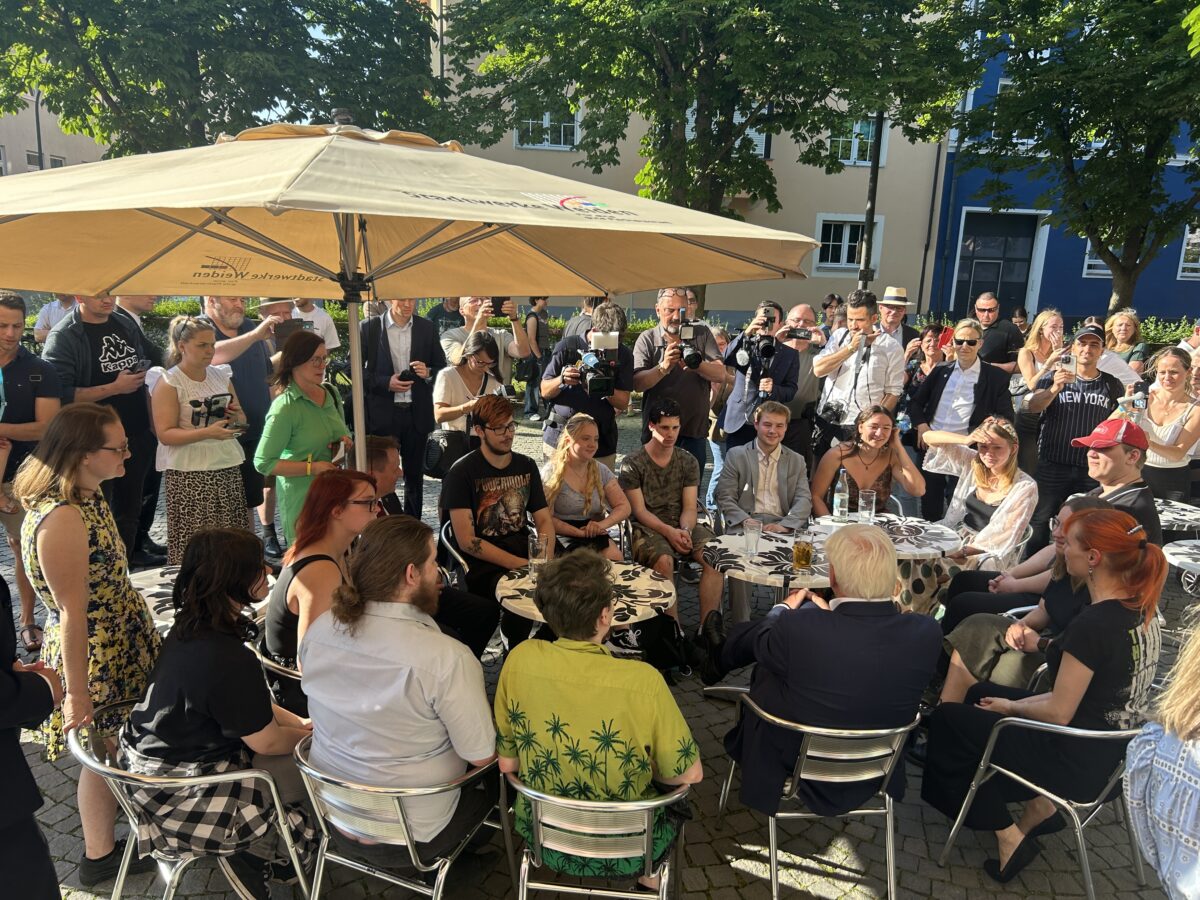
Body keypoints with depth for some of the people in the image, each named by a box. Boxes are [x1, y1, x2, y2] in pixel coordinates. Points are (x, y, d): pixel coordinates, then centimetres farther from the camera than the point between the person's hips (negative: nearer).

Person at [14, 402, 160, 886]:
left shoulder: (87, 494, -2)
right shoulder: (61, 519, -31)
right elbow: (72, 614, -26)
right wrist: (76, 693, -19)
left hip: (122, 642, 8)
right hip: (94, 654, -8)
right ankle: (100, 856, 35)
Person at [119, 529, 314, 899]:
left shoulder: (188, 626, -4)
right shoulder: (229, 659, -33)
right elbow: (266, 742, -18)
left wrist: (297, 721, 7)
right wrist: (309, 733, 1)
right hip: (184, 795, -9)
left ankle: (243, 851, 23)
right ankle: (244, 856, 19)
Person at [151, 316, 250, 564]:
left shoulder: (221, 375, 13)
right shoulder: (169, 383, -2)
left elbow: (241, 420, 23)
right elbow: (165, 434, -10)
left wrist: (235, 415, -1)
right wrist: (206, 433, -23)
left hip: (228, 466, 5)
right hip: (189, 472, -4)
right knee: (192, 543, -6)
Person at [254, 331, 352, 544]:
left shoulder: (331, 394, 6)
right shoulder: (285, 407, -14)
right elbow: (263, 463, -13)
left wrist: (345, 443, -1)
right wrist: (312, 467, -20)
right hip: (302, 498, -6)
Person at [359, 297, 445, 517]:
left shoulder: (427, 328, 6)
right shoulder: (368, 327, 0)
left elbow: (441, 367, 11)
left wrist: (428, 373, -11)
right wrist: (385, 383, -14)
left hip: (417, 414, 2)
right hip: (382, 414, -2)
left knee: (415, 475, 11)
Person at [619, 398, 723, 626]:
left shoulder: (688, 462, 12)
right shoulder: (632, 464, 1)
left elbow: (690, 507, 5)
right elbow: (640, 511, -5)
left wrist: (685, 530, -17)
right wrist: (669, 531, -20)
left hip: (683, 526, 4)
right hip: (648, 528, -3)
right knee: (664, 560, -35)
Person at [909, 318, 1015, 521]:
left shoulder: (995, 377, 1)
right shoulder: (941, 371, 12)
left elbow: (1007, 417, 0)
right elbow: (915, 402, 16)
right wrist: (921, 425, -1)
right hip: (931, 454, 4)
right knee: (928, 516, 12)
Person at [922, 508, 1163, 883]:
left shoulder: (1092, 625, -29)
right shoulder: (1140, 611, -2)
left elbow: (1059, 713, -22)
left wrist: (1012, 707, -2)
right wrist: (1018, 701, 5)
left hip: (1076, 763, -9)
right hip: (1111, 753, 9)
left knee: (946, 720, 6)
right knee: (980, 694, 22)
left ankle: (1008, 838, 11)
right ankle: (1040, 805, 21)